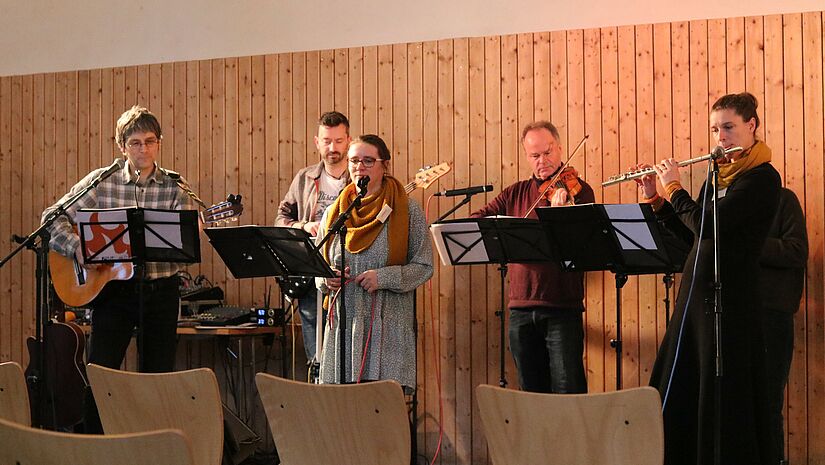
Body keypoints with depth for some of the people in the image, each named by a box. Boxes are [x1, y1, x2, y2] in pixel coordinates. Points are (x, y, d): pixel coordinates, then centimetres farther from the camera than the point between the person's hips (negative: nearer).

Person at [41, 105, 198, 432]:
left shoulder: (175, 187, 0)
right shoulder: (102, 182, 1)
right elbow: (53, 218, 0)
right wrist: (77, 248, -17)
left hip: (161, 291, 0)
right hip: (113, 290, 0)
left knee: (158, 377, 6)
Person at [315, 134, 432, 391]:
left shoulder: (407, 211, 2)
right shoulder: (334, 213, 12)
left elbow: (423, 267, 0)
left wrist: (384, 278, -14)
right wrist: (327, 279, -3)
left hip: (389, 323, -3)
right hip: (344, 320, 3)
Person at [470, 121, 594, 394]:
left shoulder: (578, 191, 0)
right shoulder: (515, 194, 13)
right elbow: (476, 220, 7)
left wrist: (558, 211, -30)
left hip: (563, 307, -4)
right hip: (522, 308, 5)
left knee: (568, 390, -8)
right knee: (532, 390, 11)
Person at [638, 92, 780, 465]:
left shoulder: (762, 178, -11)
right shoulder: (717, 174, 14)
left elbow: (707, 225, -21)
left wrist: (674, 187, -8)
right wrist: (656, 198, 8)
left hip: (729, 298, -8)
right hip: (694, 294, 8)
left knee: (725, 395, -1)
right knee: (676, 389, 12)